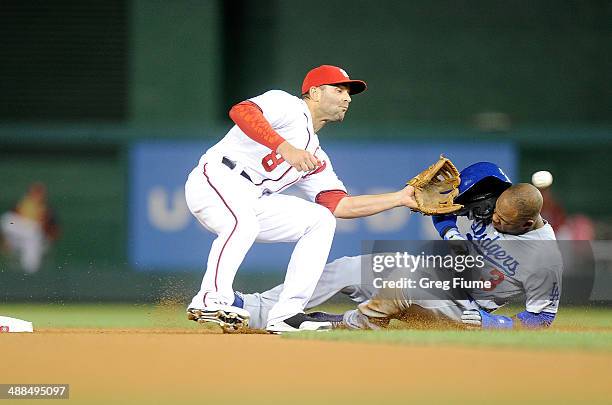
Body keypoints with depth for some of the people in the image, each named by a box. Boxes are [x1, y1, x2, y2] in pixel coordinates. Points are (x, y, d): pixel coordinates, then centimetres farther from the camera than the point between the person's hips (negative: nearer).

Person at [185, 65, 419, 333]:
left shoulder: (316, 157, 24)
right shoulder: (287, 105, -1)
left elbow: (339, 205, 13)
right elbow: (242, 111, -22)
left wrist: (401, 198, 11)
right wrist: (285, 147, -33)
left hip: (252, 201, 9)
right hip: (217, 178, -9)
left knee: (320, 220, 3)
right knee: (245, 222, -38)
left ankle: (286, 314, -6)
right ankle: (211, 300, -36)